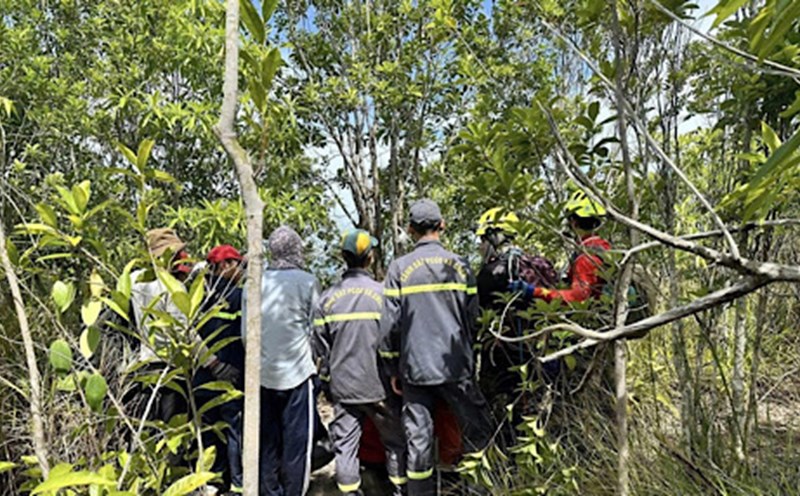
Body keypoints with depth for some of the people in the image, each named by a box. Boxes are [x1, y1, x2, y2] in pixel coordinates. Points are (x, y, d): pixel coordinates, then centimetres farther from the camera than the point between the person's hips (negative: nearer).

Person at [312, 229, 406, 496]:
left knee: (345, 442, 11)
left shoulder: (328, 298, 0)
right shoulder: (382, 293, -10)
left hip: (341, 384, 3)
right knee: (395, 440, 13)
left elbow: (320, 344, 4)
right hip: (378, 383, -2)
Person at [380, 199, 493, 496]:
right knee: (477, 432, 13)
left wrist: (394, 368, 6)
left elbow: (390, 323, -3)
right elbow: (473, 318, 1)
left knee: (418, 438, 8)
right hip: (456, 366, 0)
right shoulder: (459, 265, 0)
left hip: (415, 367, 0)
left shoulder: (399, 268, -2)